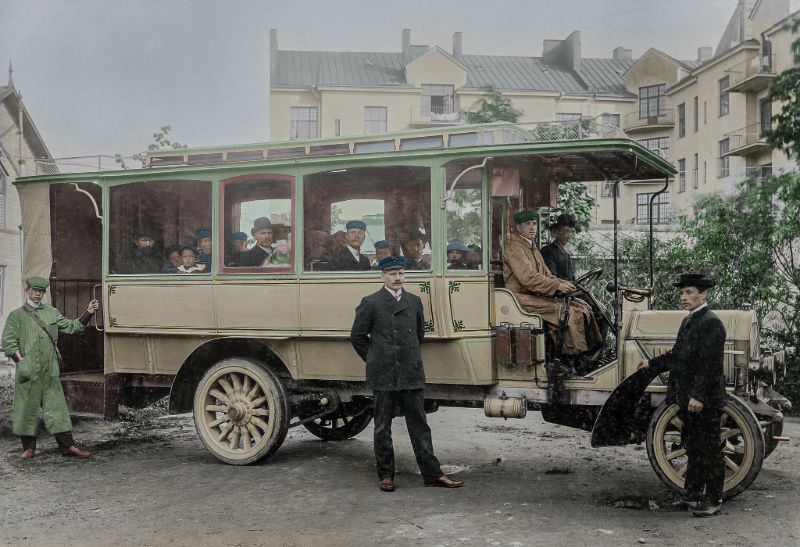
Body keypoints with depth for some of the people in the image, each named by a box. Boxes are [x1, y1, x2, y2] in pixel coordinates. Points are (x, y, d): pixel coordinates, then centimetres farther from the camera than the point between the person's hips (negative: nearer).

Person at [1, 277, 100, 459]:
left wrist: (88, 312, -1)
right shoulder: (17, 315, 5)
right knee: (27, 407, 3)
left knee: (57, 405, 0)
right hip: (28, 370, -2)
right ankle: (28, 447, 16)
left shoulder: (52, 313, 15)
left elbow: (72, 327, 12)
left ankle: (67, 446, 1)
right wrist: (20, 361, -10)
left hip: (50, 370, 3)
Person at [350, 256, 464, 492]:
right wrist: (375, 361, 6)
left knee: (419, 425, 5)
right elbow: (357, 336, 3)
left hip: (411, 374, 3)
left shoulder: (414, 301, 11)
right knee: (382, 428, 6)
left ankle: (432, 474, 9)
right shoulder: (370, 303, -2)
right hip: (383, 376, -3)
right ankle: (385, 475, 17)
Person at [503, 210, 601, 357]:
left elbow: (546, 275, 20)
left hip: (536, 295, 10)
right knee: (567, 311, -24)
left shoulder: (533, 248, 22)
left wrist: (564, 284, 0)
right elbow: (527, 277, -21)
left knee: (582, 306, -3)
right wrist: (557, 286, -22)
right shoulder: (514, 246, -10)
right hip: (522, 298, -10)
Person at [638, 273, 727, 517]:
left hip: (705, 400, -9)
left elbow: (710, 364, -22)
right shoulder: (689, 321, 14)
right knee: (692, 448, 16)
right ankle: (693, 494, 27)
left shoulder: (711, 323, -16)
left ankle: (713, 500, 11)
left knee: (709, 450, 1)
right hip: (688, 398, 9)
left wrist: (699, 396, -26)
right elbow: (677, 355, 23)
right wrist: (652, 364, 29)